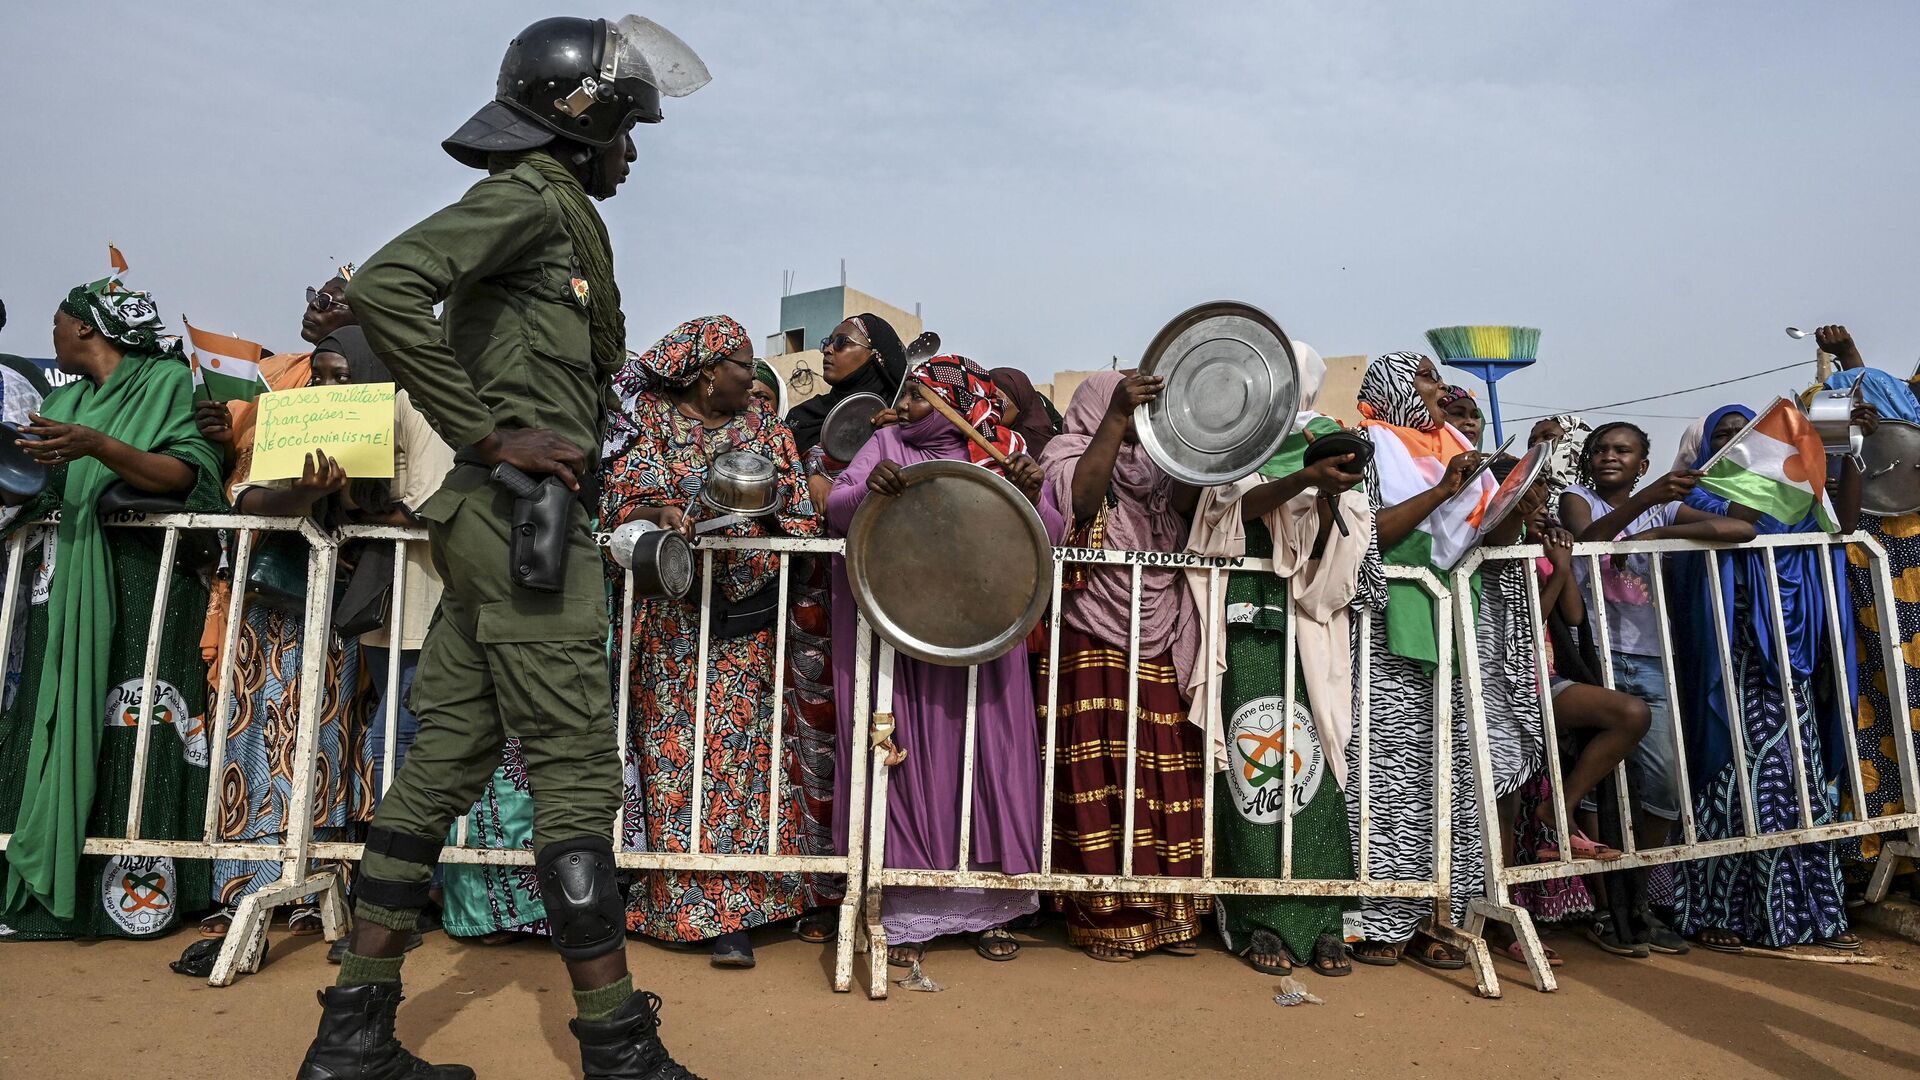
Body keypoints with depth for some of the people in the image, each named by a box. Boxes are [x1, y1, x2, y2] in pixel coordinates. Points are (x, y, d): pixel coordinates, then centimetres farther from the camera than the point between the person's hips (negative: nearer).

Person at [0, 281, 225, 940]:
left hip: (141, 584, -6)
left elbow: (185, 476, -11)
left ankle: (137, 887, -5)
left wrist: (96, 446, -22)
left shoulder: (166, 381, 2)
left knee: (134, 725, -9)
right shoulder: (63, 402, 22)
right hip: (66, 582, 6)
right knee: (55, 720, 0)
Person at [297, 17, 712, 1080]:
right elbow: (382, 288, -20)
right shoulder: (532, 193, -5)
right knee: (576, 774, -7)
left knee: (444, 761, 10)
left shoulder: (553, 215, 23)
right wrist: (491, 437, -18)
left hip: (492, 526, 10)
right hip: (522, 519, -10)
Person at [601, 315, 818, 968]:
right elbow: (617, 500, 1)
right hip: (668, 615, -1)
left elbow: (800, 517, 9)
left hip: (743, 619, 1)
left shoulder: (766, 430, 12)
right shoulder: (648, 418, 8)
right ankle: (679, 901, 9)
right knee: (668, 750, -2)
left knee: (736, 751, -3)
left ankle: (729, 913, 2)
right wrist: (659, 513, -19)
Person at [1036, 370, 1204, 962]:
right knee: (1101, 777, -5)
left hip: (1160, 648, 5)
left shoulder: (1151, 465, 20)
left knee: (1165, 776, 4)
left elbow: (1184, 502, 3)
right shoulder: (1068, 453, 4)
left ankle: (1163, 911, 14)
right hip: (1095, 648, -5)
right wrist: (1117, 416, -21)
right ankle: (1104, 917, 4)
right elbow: (1081, 498, -18)